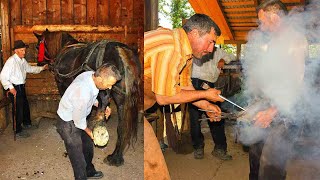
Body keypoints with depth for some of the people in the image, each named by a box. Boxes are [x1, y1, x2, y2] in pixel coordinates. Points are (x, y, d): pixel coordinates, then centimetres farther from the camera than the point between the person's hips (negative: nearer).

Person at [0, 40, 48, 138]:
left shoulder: (23, 60, 6)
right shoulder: (11, 61, -21)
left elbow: (30, 68, 23)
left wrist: (42, 68, 17)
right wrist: (10, 88, -28)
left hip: (21, 87, 9)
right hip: (14, 88, -9)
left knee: (25, 105, 23)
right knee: (18, 109, 0)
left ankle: (26, 123, 45)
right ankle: (18, 131, 14)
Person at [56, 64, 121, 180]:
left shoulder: (91, 75, -15)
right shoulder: (84, 92, -40)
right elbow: (79, 120, -24)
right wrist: (89, 132, -7)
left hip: (78, 117, 9)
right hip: (68, 123, -9)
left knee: (88, 146, 25)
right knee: (78, 157, 1)